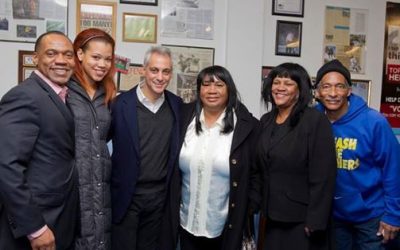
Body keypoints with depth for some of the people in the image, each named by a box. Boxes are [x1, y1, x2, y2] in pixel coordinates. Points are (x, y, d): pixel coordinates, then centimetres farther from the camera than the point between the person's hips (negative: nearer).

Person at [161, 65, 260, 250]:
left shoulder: (247, 126, -8)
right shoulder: (184, 118, -1)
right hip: (187, 223, 3)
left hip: (225, 227, -2)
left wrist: (246, 212, -3)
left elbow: (255, 174, -3)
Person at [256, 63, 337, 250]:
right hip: (273, 216, 6)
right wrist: (262, 208, 9)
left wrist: (315, 222, -18)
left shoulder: (316, 121, -14)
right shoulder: (266, 121, 6)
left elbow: (323, 177, -17)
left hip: (302, 219, -6)